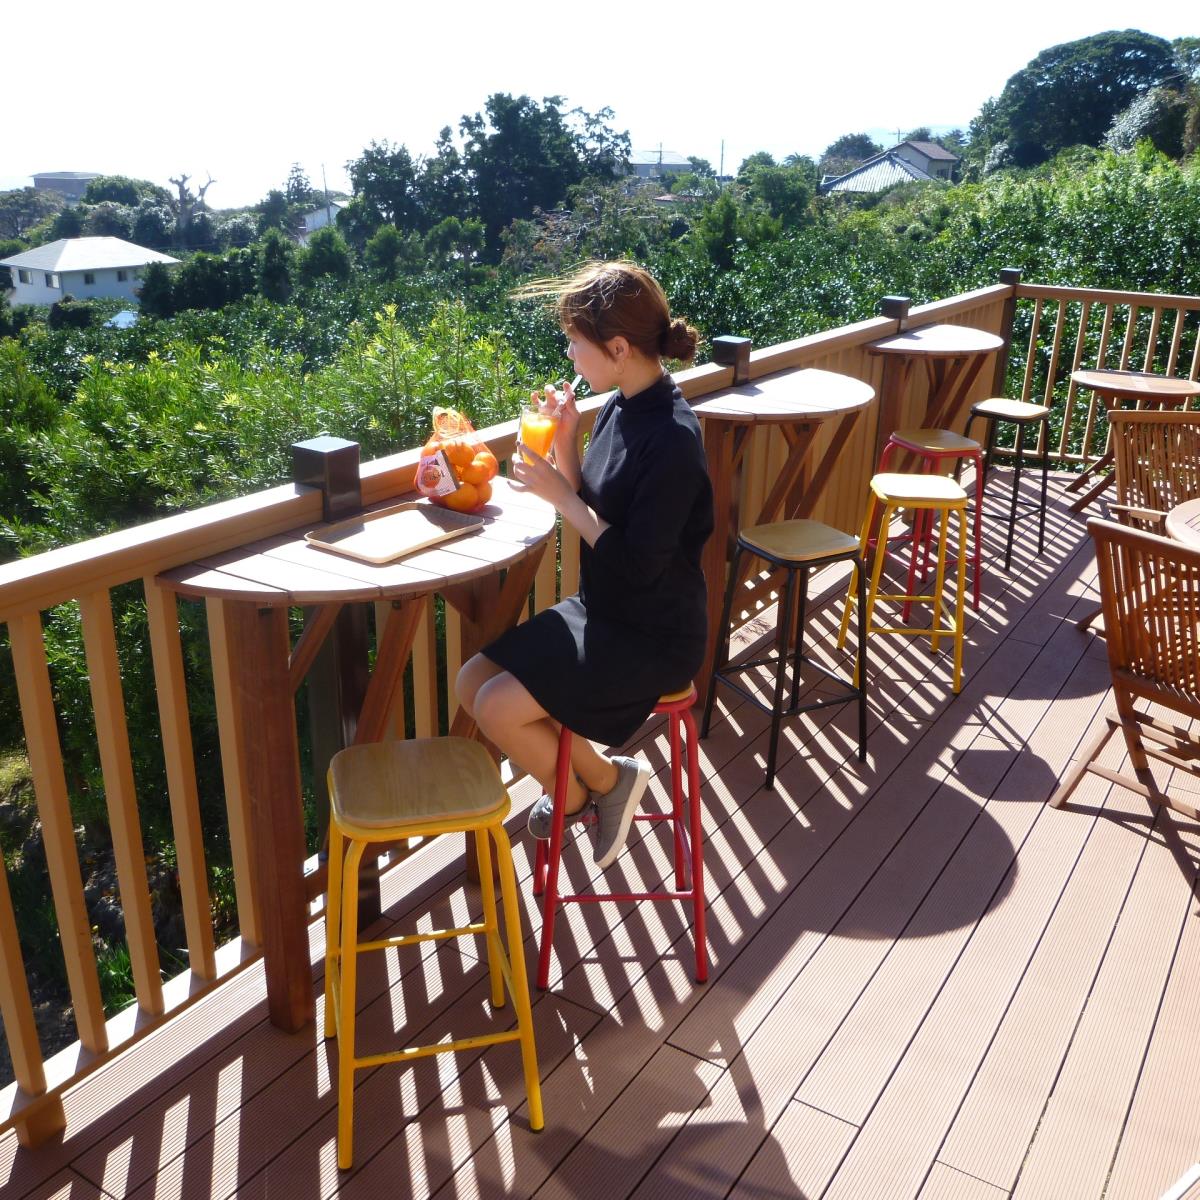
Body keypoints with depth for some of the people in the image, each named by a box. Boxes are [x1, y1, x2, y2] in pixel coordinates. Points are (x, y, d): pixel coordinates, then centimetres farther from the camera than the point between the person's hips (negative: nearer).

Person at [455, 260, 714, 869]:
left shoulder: (671, 439, -25)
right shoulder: (618, 406, 2)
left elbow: (638, 564, -25)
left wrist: (559, 494, -20)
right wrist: (565, 446, -7)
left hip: (654, 636, -9)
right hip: (602, 609, 9)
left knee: (500, 708, -17)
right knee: (473, 682, 3)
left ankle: (598, 784, 11)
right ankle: (599, 779, 17)